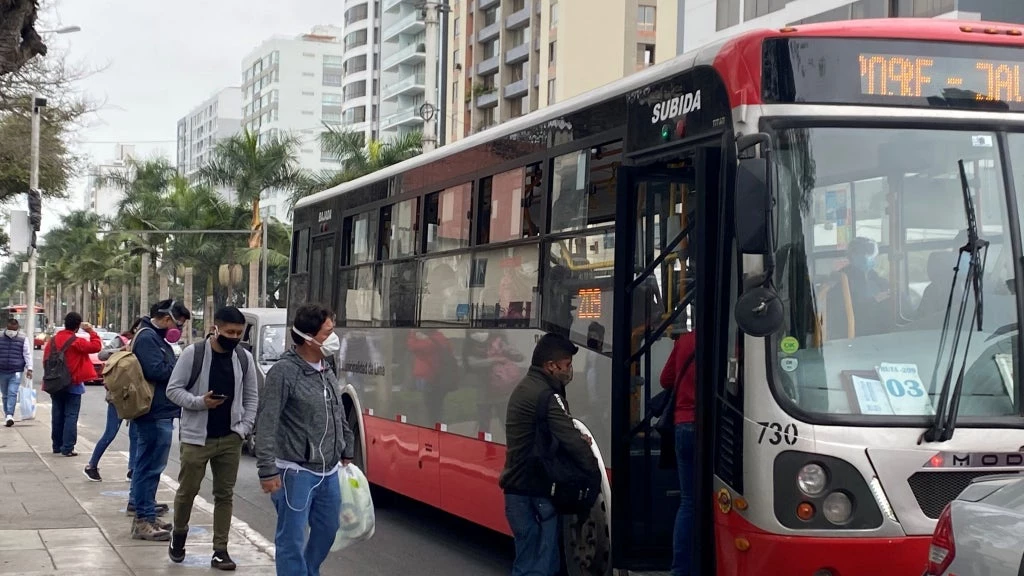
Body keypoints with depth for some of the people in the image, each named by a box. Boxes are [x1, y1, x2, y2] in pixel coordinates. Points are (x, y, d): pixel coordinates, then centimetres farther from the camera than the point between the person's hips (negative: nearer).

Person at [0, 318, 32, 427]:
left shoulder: (23, 339, 1)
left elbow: (27, 354, 2)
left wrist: (29, 369, -5)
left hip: (16, 372, -3)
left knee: (12, 393, -15)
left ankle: (9, 416, -20)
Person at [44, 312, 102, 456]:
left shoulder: (53, 340, 4)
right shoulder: (77, 342, -14)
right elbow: (96, 346, -16)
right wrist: (91, 332, -4)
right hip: (72, 385, -6)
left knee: (57, 415, 13)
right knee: (71, 416, -3)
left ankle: (57, 446, 18)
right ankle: (67, 448, -8)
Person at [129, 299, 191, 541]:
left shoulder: (156, 337, 19)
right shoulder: (147, 338, -14)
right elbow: (157, 371, -23)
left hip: (158, 414, 11)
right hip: (156, 414, -11)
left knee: (147, 466, 16)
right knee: (150, 467, -9)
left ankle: (144, 516, 23)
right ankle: (144, 521, -7)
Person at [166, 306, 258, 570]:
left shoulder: (245, 358, 3)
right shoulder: (193, 353, -8)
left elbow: (251, 397, 9)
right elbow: (173, 389, -6)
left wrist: (243, 428, -2)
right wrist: (199, 402, -20)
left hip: (230, 439, 3)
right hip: (196, 438, -3)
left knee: (224, 495, 5)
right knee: (187, 491, 5)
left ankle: (220, 551, 10)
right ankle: (179, 534, 31)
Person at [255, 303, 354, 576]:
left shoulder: (327, 372, 8)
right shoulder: (283, 372, -15)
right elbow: (266, 424, -17)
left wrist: (347, 451, 21)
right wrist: (267, 470, -20)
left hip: (328, 472, 8)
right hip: (296, 472, -8)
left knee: (327, 530, 19)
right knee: (292, 539, -1)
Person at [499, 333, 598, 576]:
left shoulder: (526, 388, 16)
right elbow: (570, 440, -20)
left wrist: (577, 438, 1)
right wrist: (594, 469, -6)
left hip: (520, 489, 10)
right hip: (533, 493, -10)